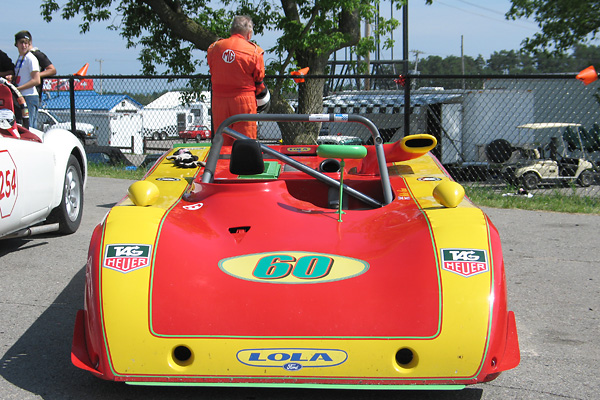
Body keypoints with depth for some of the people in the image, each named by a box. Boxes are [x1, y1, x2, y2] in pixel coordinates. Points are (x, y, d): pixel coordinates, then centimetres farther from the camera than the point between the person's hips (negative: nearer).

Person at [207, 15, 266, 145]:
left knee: (221, 142, 10)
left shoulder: (214, 48, 4)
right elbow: (259, 80, 2)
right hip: (244, 100, -3)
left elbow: (212, 74, 11)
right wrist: (261, 93, 21)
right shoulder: (254, 51, -5)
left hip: (218, 100, 3)